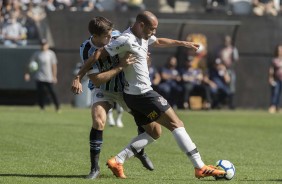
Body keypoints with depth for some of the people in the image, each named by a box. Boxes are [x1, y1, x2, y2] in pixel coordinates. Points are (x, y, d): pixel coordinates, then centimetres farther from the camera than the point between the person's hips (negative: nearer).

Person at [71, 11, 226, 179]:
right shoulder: (127, 40, -20)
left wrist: (183, 43, 32)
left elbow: (159, 42, 31)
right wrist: (79, 78, -23)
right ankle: (200, 168, -7)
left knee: (152, 133, 17)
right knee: (177, 124, -6)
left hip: (134, 95, 10)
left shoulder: (143, 36, 8)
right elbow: (98, 55, -21)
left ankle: (117, 162, 8)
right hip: (142, 94, -10)